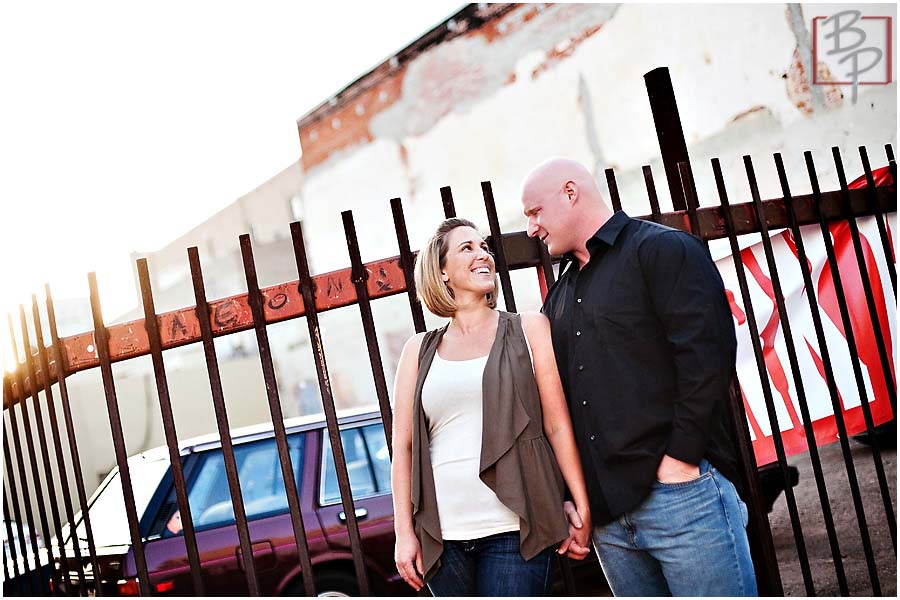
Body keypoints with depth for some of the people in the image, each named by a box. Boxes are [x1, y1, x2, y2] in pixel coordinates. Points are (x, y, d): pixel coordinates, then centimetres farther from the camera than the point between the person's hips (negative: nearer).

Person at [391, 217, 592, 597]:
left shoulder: (528, 329, 7)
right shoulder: (420, 350, 11)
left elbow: (558, 424, 3)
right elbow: (403, 444, 10)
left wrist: (582, 506, -2)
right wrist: (404, 531, 4)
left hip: (513, 530, -2)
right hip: (442, 534, 2)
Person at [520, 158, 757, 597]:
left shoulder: (662, 248, -2)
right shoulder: (559, 296, 20)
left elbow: (706, 355, -13)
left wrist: (679, 458, -16)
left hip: (682, 493, -7)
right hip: (607, 514, 7)